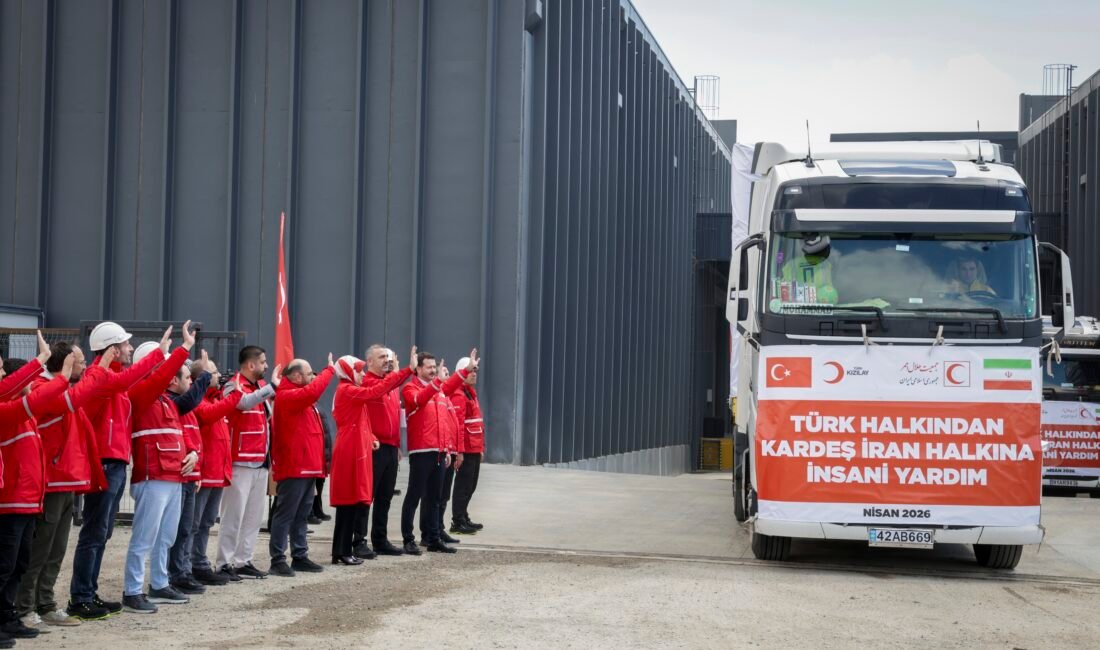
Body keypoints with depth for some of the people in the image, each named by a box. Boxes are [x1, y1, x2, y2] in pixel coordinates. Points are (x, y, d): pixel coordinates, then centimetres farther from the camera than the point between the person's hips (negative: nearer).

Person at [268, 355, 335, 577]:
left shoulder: (302, 398, 20)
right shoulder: (287, 396, -13)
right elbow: (312, 391, -28)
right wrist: (329, 370, -17)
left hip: (307, 467, 10)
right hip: (293, 467, -10)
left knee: (302, 515, 14)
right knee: (286, 514, -7)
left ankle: (300, 556, 20)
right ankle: (278, 559, -6)